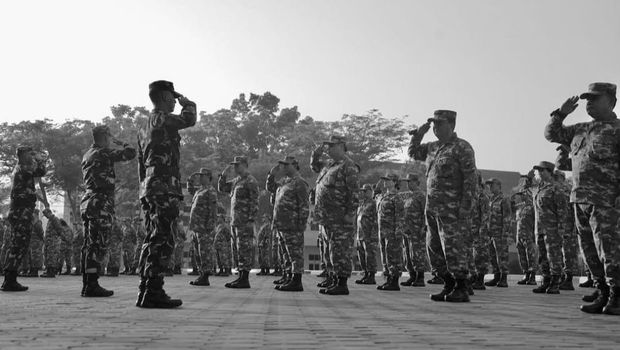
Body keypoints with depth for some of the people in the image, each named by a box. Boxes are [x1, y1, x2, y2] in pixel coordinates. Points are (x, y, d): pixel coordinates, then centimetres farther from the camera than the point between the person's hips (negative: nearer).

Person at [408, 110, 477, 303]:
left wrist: (466, 205, -20)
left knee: (453, 247, -6)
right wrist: (420, 132, 10)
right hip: (432, 207, 8)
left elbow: (470, 178, -13)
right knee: (434, 247, 9)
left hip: (453, 208, -8)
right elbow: (413, 152, 26)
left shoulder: (462, 147, -8)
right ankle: (449, 286, 19)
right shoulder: (434, 147, 14)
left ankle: (461, 290, 3)